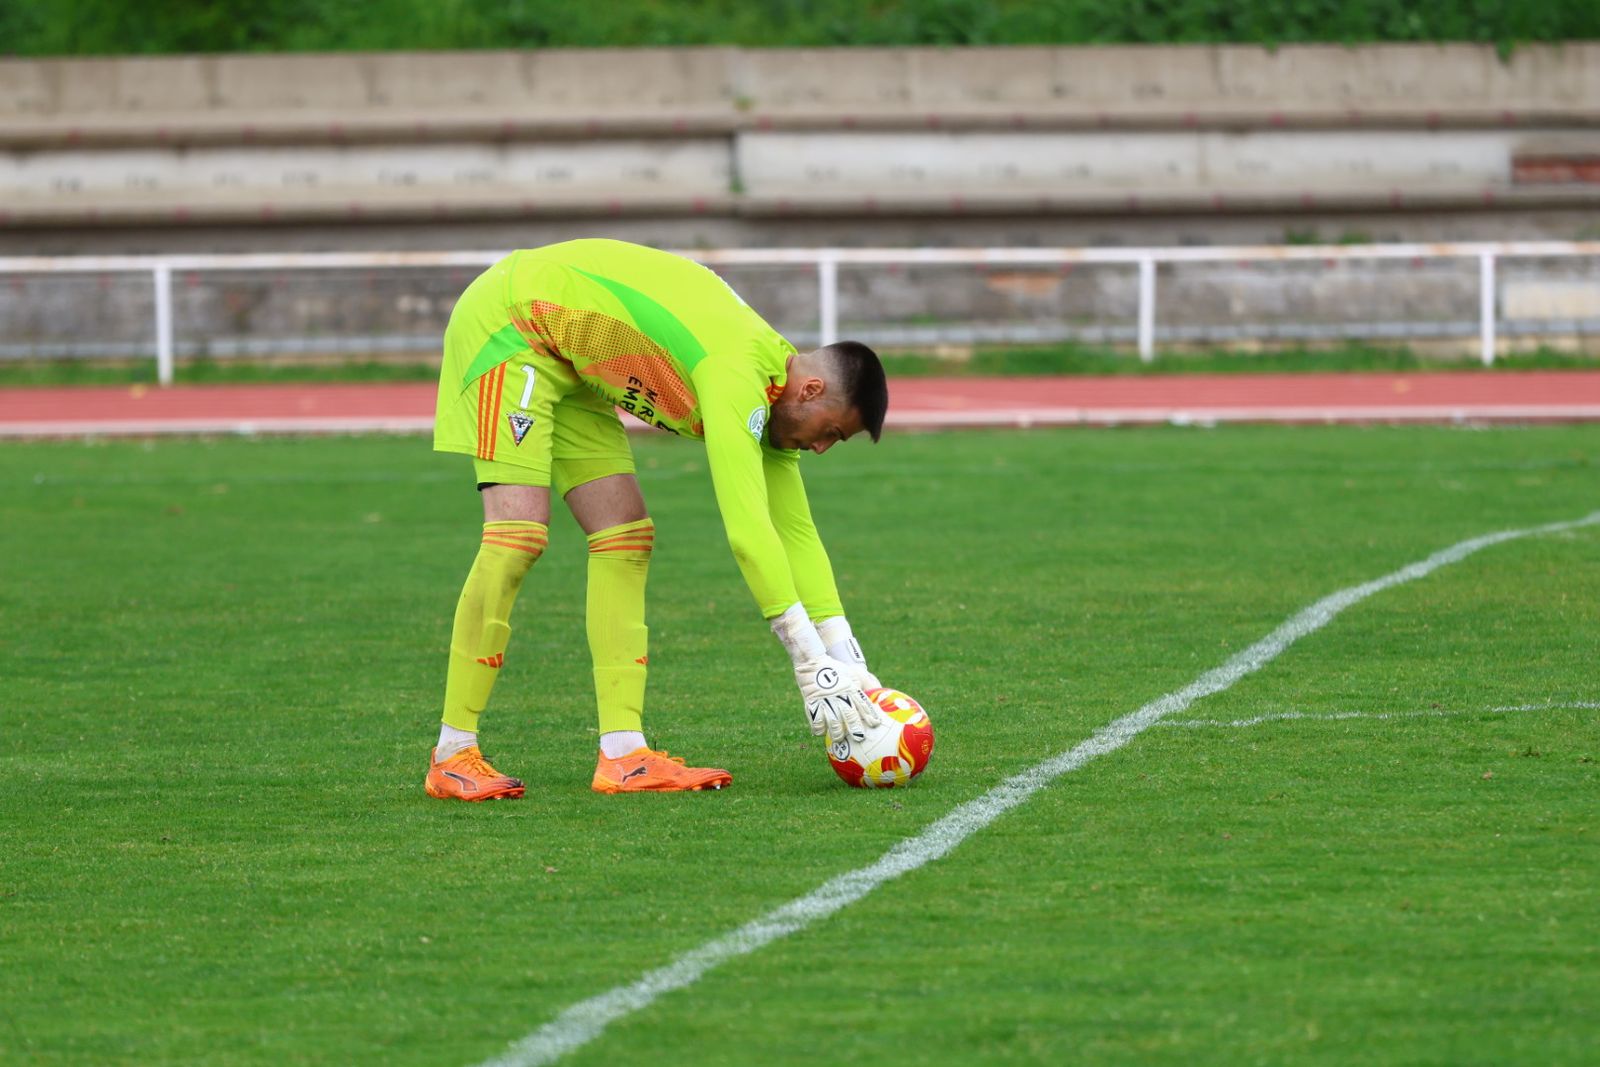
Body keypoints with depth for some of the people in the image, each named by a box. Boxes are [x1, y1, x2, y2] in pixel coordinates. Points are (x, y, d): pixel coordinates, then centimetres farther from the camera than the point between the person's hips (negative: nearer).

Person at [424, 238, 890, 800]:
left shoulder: (771, 392, 1)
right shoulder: (739, 374, -29)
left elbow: (796, 533, 7)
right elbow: (747, 531, -34)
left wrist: (847, 662, 2)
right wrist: (810, 663, -32)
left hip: (564, 363, 10)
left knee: (626, 538, 0)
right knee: (518, 534, -20)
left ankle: (623, 754, -4)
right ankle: (452, 755, -14)